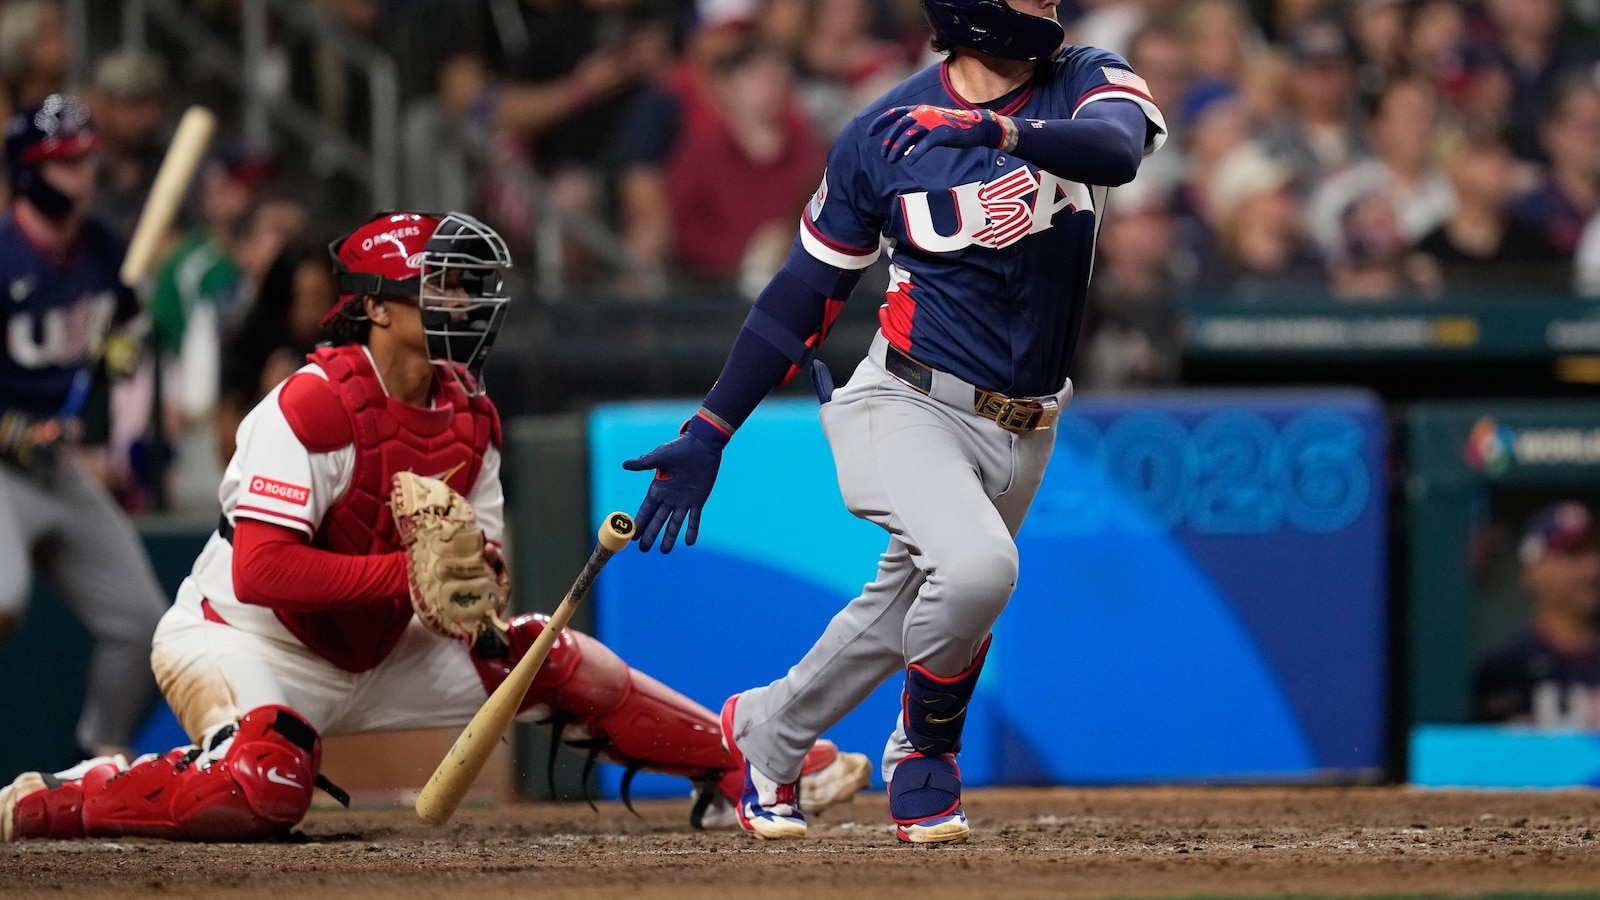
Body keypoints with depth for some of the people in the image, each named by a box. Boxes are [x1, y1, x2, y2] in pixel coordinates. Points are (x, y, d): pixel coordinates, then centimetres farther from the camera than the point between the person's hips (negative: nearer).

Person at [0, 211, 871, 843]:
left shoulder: (468, 415, 1)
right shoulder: (312, 406, -24)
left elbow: (480, 556, 8)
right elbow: (261, 571, -31)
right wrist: (416, 572, -31)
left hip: (379, 651, 7)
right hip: (244, 643, -7)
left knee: (555, 659, -2)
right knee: (263, 793, -35)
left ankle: (744, 765, 9)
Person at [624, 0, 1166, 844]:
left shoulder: (1086, 82, -2)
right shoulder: (883, 133, -6)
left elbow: (1118, 147, -27)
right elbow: (801, 296, 1)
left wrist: (1004, 130, -44)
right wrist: (708, 434, -1)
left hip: (1020, 436, 4)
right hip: (907, 405, -4)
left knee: (901, 618, 14)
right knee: (974, 564, -28)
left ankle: (764, 731, 40)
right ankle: (923, 748, -1)